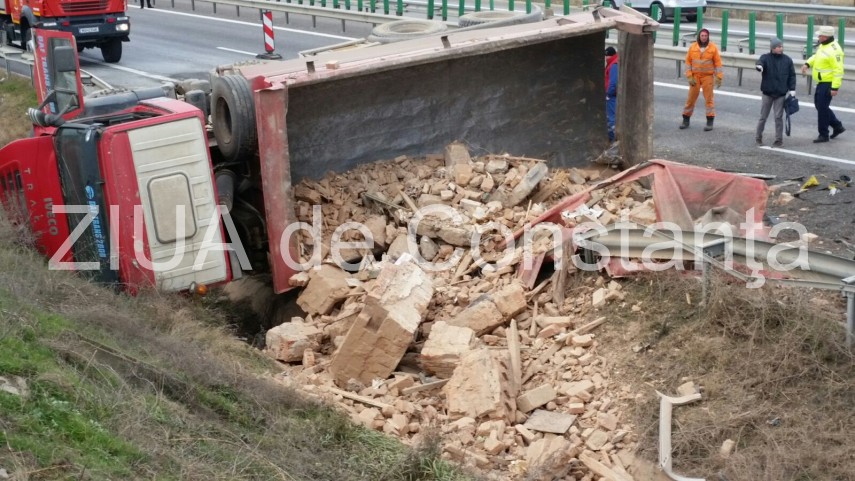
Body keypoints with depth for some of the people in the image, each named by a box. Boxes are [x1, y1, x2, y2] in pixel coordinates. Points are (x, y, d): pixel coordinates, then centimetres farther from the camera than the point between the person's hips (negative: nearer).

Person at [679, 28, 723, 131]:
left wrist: (719, 77, -5)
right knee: (691, 98, 6)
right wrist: (689, 77, -5)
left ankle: (710, 121, 4)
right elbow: (688, 62, 2)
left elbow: (718, 63, 0)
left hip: (708, 76, -2)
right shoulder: (693, 47, 1)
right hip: (695, 76, 2)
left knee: (709, 98, -1)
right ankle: (686, 120, 16)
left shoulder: (713, 48, -2)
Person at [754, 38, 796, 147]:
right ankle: (758, 137, 22)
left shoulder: (787, 60, 2)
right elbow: (760, 62, -27)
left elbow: (792, 75, 7)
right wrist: (759, 66, -52)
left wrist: (792, 90, -1)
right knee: (763, 116, 7)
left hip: (781, 94, 1)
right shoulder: (766, 58, -5)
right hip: (767, 93, -1)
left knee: (778, 117, 1)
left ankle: (779, 139, 8)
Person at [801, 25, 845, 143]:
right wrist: (807, 63, 7)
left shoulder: (834, 50, -23)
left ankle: (823, 135, 8)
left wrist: (835, 88, -26)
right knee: (819, 104, 19)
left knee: (822, 108, -4)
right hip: (821, 82, 10)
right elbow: (817, 56, 26)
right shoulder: (823, 45, 7)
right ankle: (837, 126, 30)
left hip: (828, 83, -10)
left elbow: (838, 70, -24)